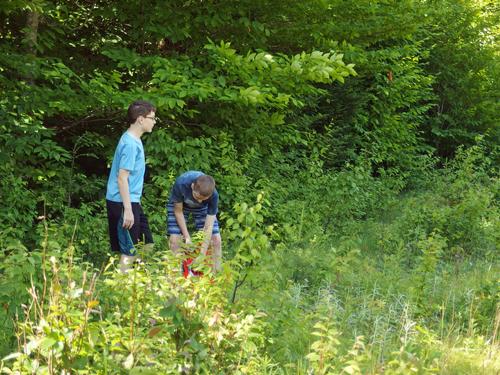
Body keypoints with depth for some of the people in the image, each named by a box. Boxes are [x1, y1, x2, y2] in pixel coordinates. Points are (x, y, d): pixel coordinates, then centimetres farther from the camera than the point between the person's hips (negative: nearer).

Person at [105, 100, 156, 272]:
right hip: (123, 202, -10)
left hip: (132, 201, 10)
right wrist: (127, 210, -23)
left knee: (146, 245, 13)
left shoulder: (134, 141, 12)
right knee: (130, 251, -4)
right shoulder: (130, 144, -18)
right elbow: (122, 177, -22)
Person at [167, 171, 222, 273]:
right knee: (174, 240, -16)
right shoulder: (181, 184, -40)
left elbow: (208, 227, -31)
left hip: (203, 208, 1)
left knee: (216, 240, -10)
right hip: (179, 204, -1)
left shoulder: (213, 195, -36)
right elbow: (178, 211, -23)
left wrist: (202, 255, -34)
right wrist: (187, 237, -25)